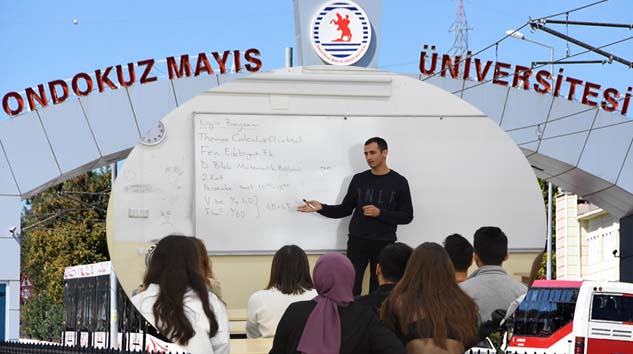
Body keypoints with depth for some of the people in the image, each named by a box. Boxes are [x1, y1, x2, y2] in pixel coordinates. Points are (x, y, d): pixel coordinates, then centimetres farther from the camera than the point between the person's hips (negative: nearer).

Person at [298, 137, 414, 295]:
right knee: (351, 288, -6)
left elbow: (407, 216, -1)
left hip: (384, 243, -2)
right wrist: (321, 208, -1)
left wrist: (380, 213, -13)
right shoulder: (358, 179, 8)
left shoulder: (398, 182, 1)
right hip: (357, 241, 2)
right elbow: (345, 209, 13)